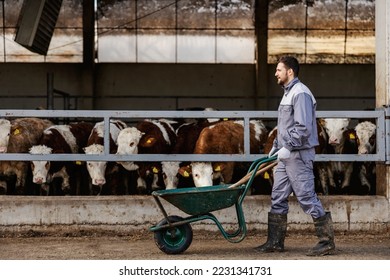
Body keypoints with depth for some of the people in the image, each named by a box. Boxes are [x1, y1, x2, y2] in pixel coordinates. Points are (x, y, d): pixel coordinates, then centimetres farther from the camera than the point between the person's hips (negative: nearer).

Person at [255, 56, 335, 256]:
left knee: (307, 197, -9)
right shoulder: (288, 94, 19)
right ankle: (275, 242, 13)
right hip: (286, 156, 10)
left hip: (298, 155, -10)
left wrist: (288, 147, -20)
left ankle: (327, 241, -4)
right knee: (278, 198, 9)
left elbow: (303, 127, -23)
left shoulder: (300, 94, -14)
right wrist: (275, 148, 21)